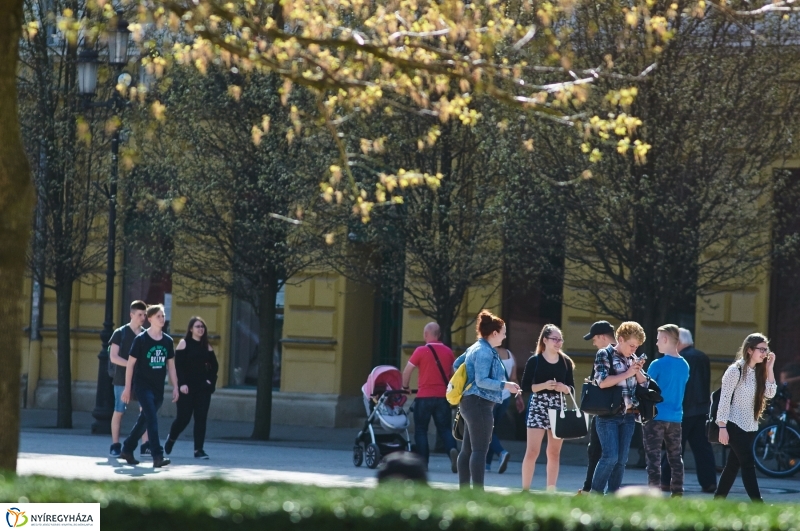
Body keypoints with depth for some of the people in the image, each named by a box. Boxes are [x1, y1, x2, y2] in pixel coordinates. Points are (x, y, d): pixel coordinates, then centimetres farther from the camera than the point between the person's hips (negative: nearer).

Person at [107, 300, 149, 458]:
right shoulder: (120, 333, 0)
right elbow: (113, 357, -6)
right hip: (123, 378, -3)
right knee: (119, 411, 1)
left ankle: (145, 444, -2)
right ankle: (115, 446, 7)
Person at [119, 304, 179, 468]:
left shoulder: (167, 341, 6)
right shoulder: (141, 339, -8)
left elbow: (171, 366, 13)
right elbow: (131, 363, -5)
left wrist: (175, 387, 8)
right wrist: (127, 387, -7)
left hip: (158, 388, 6)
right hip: (143, 385, -6)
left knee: (144, 420, 13)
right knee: (152, 419, -16)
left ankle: (127, 450, 28)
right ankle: (158, 456, -20)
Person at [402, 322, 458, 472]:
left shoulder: (421, 351, -5)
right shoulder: (448, 352, 7)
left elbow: (407, 371, -6)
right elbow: (454, 373, 14)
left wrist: (405, 387, 10)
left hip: (424, 397, -3)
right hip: (443, 397, 3)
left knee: (421, 430, 9)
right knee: (445, 429, 6)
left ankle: (423, 462, 5)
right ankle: (452, 450, -21)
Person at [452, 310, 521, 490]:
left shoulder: (476, 348, 15)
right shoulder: (485, 352, -15)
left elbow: (457, 364, 23)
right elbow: (481, 381, -21)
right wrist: (505, 385, -21)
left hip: (471, 403, 11)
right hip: (479, 403, -11)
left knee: (468, 449, 10)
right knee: (480, 449, -12)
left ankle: (464, 490, 13)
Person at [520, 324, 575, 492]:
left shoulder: (566, 362, 9)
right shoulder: (534, 360, -1)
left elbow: (571, 388, 11)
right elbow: (526, 386, -5)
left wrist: (564, 388, -10)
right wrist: (543, 385, -19)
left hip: (558, 408, 4)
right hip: (538, 406, -4)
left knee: (554, 453, 6)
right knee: (532, 451, -7)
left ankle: (551, 490, 11)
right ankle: (525, 490, -3)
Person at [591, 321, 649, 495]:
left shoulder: (632, 358, 14)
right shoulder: (605, 355, -4)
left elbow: (645, 383, 15)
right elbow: (602, 381, -17)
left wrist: (638, 371, -5)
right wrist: (628, 373, -15)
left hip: (628, 415, 6)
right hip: (608, 415, -6)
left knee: (622, 460, 4)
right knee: (610, 456, -14)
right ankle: (595, 493, -1)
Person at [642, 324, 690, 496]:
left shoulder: (658, 365, -11)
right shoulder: (684, 366, 9)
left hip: (655, 417, -6)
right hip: (675, 417, 6)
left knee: (653, 457, -5)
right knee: (675, 458, 10)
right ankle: (677, 494, 11)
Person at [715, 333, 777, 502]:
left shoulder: (758, 372, 10)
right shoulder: (736, 370, -12)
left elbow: (770, 393, 2)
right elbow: (725, 399, -14)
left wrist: (769, 369, -3)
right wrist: (722, 427, -18)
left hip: (750, 427, 7)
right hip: (735, 425, -7)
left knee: (733, 465, 9)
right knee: (748, 464, -12)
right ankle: (758, 504, -14)